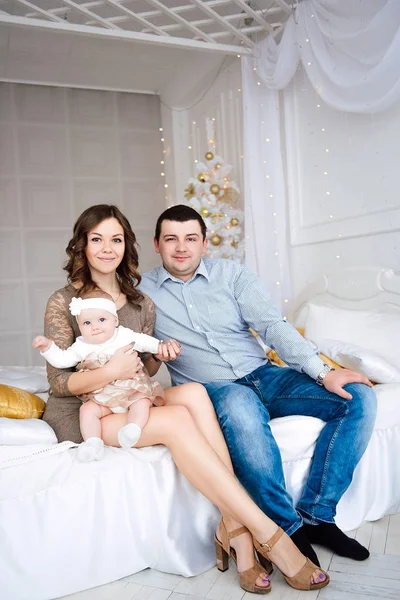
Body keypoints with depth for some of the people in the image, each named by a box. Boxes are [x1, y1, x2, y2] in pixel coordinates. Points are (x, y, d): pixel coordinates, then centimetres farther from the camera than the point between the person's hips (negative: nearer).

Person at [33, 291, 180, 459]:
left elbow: (143, 341, 8)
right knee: (87, 409, -19)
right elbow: (61, 360, 4)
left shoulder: (125, 336, -1)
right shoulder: (82, 346, 3)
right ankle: (93, 442, -20)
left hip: (132, 390, -1)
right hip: (101, 397, 1)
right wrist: (47, 346, -9)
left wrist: (160, 345, -8)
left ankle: (133, 428, -29)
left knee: (142, 402, -26)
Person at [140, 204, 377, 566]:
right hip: (212, 388, -3)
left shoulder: (232, 274, 6)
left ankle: (315, 515, -9)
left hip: (263, 376, 4)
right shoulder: (142, 291, 5)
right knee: (240, 407, -40)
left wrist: (321, 372, -13)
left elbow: (272, 325, -2)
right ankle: (288, 528, -22)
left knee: (359, 397, -13)